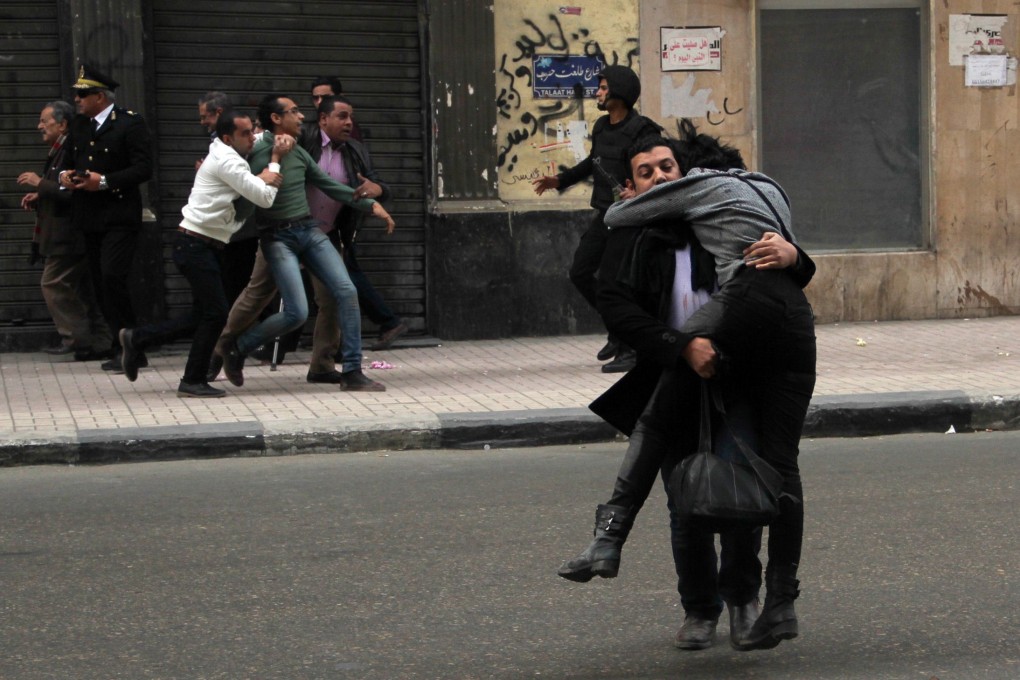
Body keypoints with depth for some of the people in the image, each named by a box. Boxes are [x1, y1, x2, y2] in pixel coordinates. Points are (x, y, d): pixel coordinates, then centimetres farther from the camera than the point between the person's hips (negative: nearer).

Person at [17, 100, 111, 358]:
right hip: (65, 235, 10)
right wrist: (39, 197, 9)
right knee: (83, 289, 11)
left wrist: (40, 184, -19)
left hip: (69, 237, -10)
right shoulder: (59, 151, 15)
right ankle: (99, 341, 14)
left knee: (53, 284, -6)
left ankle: (76, 337, -2)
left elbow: (73, 192, -25)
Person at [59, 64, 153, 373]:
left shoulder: (130, 123, -7)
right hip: (89, 218, 7)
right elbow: (70, 161, 24)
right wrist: (65, 175, 1)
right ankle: (122, 348, 13)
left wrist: (104, 181, -20)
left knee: (112, 277, -18)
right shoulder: (78, 125, 16)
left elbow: (143, 169, -13)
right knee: (101, 285, 6)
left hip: (119, 217, -7)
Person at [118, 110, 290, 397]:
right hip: (196, 244, -10)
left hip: (205, 246, 10)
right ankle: (193, 381, 0)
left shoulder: (226, 156, 16)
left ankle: (137, 338, 18)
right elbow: (264, 198, -16)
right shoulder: (227, 162, -15)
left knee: (203, 316, 11)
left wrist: (280, 144, 8)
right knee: (216, 312, -8)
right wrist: (274, 165, 1)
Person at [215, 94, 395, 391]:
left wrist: (369, 204, 17)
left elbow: (328, 185, 20)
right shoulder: (257, 153, -11)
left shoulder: (298, 153, 11)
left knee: (346, 292, -7)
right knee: (296, 313, -15)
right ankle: (235, 348, 8)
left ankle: (352, 372, -2)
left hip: (309, 231, 7)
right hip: (277, 238, -7)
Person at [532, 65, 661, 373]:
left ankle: (631, 350, 5)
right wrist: (560, 180, 26)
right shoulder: (601, 127, 10)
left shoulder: (641, 129, -15)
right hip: (604, 214, 9)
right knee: (580, 272, 11)